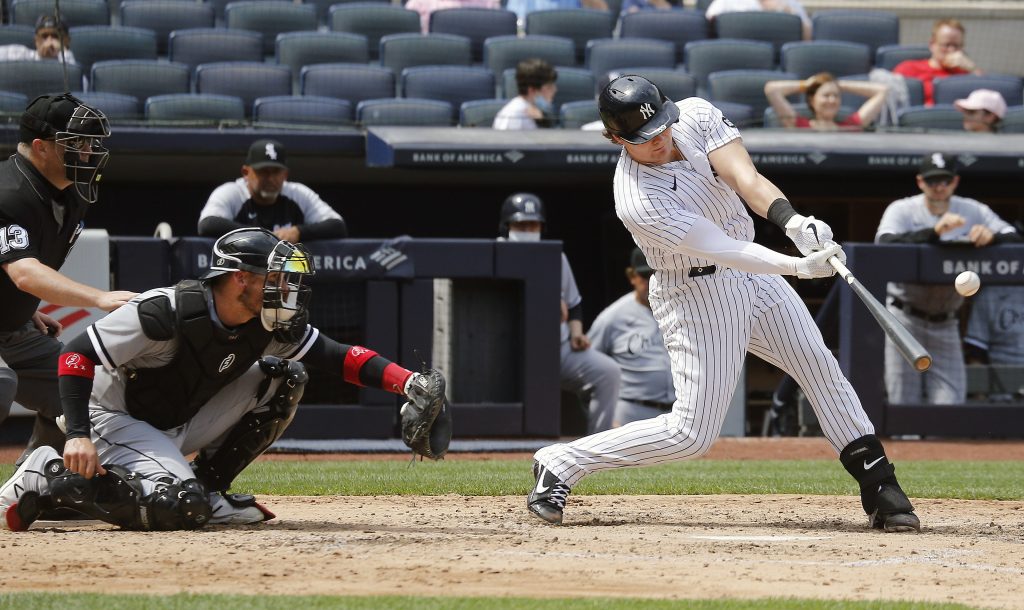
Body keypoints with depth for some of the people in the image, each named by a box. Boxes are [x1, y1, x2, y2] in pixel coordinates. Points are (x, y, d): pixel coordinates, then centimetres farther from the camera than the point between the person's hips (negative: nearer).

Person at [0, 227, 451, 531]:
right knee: (180, 508, -32)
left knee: (283, 379, -3)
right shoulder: (167, 312, -29)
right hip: (116, 420, -8)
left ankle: (208, 491, 3)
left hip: (180, 426, 8)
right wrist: (77, 435, -35)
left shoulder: (268, 327, -8)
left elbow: (340, 357, -7)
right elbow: (76, 355, -26)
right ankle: (48, 480, -15)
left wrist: (407, 381, -24)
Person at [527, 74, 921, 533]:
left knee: (820, 366, 6)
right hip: (698, 298, -7)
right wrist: (798, 267, -42)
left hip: (752, 275, 7)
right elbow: (722, 250, -33)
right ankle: (560, 465, 4)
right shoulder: (638, 202, -29)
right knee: (692, 433, -7)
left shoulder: (696, 116, -11)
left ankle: (879, 488, 13)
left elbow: (744, 177, -24)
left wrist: (793, 221, -41)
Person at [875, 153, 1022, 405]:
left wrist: (990, 237, -30)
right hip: (904, 318, -2)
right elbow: (884, 243, -26)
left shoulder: (973, 212, 2)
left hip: (945, 324, 2)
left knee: (951, 405, -5)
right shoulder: (902, 211, -5)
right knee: (904, 404, -3)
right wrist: (934, 232, -38)